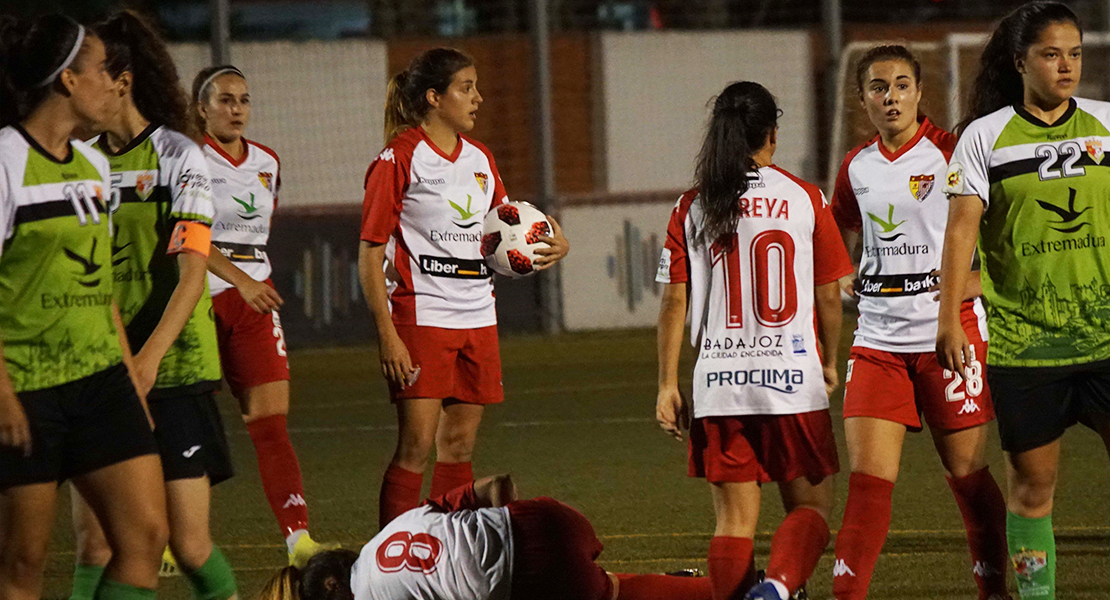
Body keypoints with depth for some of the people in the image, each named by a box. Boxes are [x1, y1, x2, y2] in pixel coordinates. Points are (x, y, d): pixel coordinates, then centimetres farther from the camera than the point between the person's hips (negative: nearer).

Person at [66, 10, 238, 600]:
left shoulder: (177, 156, -5)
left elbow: (192, 274, -11)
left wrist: (149, 359, -23)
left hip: (173, 371, -4)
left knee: (189, 545, -5)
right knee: (91, 545, -4)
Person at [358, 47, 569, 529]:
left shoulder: (479, 159, 14)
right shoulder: (399, 159, -7)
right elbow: (370, 252, -9)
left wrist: (552, 245, 3)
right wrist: (386, 333, -17)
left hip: (477, 317, 7)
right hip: (421, 316, -7)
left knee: (460, 445, 7)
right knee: (417, 445, -10)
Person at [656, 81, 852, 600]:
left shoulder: (692, 207, 3)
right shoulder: (804, 198, 0)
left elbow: (674, 300, 0)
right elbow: (828, 294, 3)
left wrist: (668, 385, 5)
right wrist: (830, 363, 19)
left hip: (720, 382, 2)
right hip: (793, 380, -1)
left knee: (735, 518, 7)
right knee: (810, 505, 7)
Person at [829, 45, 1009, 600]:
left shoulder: (952, 154, -5)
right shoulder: (856, 168, 10)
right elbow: (840, 246, 27)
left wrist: (974, 281, -13)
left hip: (948, 334, -3)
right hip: (878, 339, 4)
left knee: (965, 471, 4)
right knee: (867, 475, -5)